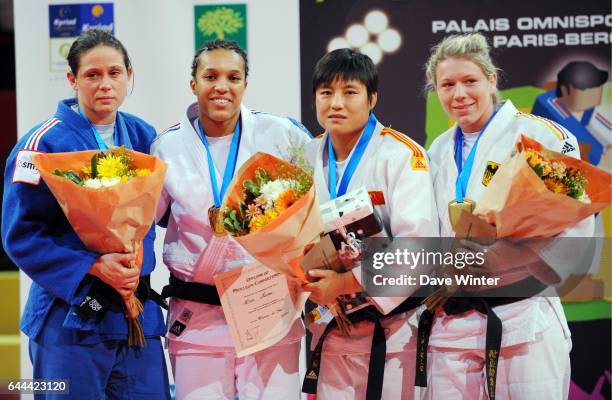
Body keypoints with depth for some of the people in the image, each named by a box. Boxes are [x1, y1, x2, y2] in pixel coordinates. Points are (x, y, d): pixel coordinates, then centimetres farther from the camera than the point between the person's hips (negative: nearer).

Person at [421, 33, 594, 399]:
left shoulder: (539, 135, -4)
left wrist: (492, 260, -21)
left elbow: (573, 225, -12)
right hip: (450, 324, 5)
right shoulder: (440, 151, 16)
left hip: (523, 320, -5)